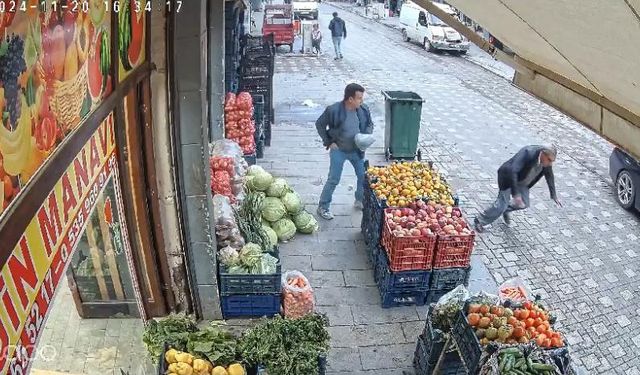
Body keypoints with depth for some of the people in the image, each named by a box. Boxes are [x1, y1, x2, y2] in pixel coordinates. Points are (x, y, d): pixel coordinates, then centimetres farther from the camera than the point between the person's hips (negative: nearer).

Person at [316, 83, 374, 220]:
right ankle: (323, 207, 15)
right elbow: (319, 124, -7)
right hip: (338, 151, -4)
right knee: (333, 180, -1)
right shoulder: (333, 110, -21)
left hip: (357, 150, 4)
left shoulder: (363, 109, -8)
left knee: (364, 176, 11)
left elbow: (370, 124, 10)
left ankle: (360, 201, 36)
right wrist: (329, 142, -10)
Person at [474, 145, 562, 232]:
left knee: (524, 204, 7)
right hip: (508, 178, -7)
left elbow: (549, 176, 6)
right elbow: (512, 171, -43)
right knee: (502, 204, -10)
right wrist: (515, 194, -45)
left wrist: (554, 196, 10)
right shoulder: (528, 153, -36)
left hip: (522, 182, 7)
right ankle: (479, 221, 5)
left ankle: (506, 210, 36)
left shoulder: (547, 160, -13)